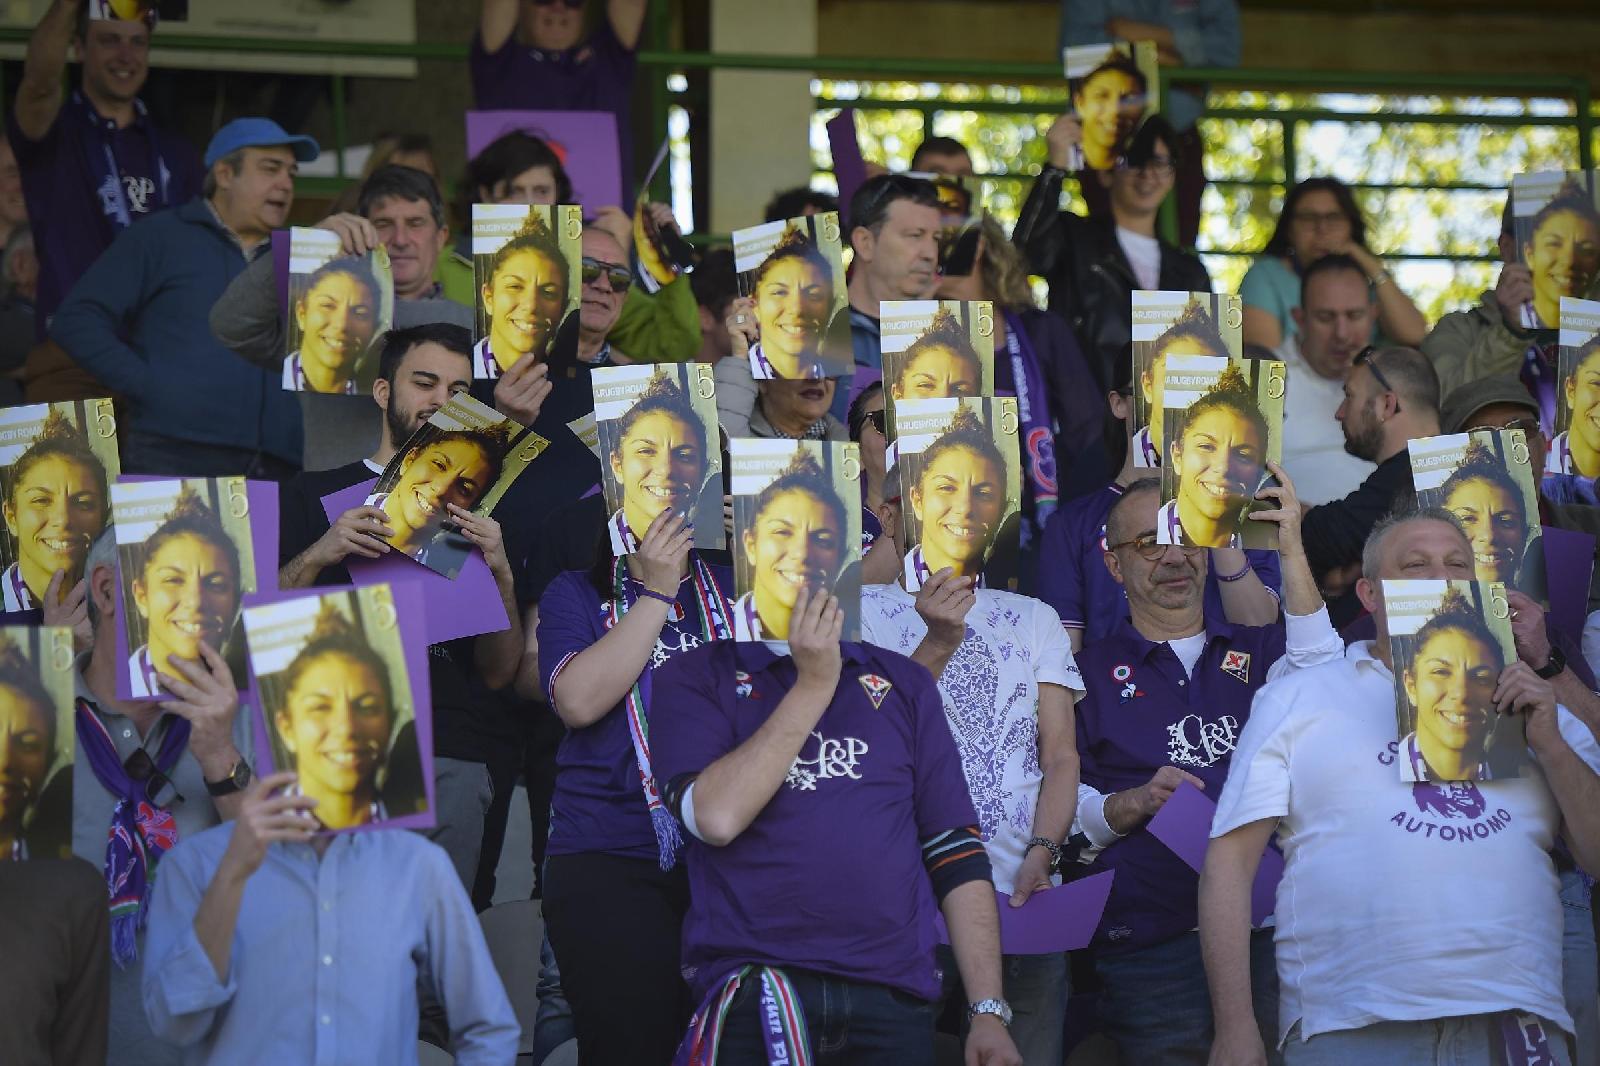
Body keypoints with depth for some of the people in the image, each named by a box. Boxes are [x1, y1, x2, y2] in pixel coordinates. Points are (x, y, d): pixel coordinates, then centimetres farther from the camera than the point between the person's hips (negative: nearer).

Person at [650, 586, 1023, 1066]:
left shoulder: (904, 682, 13)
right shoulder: (696, 678, 5)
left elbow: (956, 851, 10)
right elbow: (716, 817, -12)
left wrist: (989, 1013, 2)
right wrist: (813, 686, -8)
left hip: (892, 1000, 3)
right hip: (751, 1000, -3)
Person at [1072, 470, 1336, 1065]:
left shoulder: (1255, 653, 16)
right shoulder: (1089, 675, 11)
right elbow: (1064, 812, 7)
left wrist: (1292, 552, -8)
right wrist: (1134, 804, -12)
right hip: (1151, 945, -1)